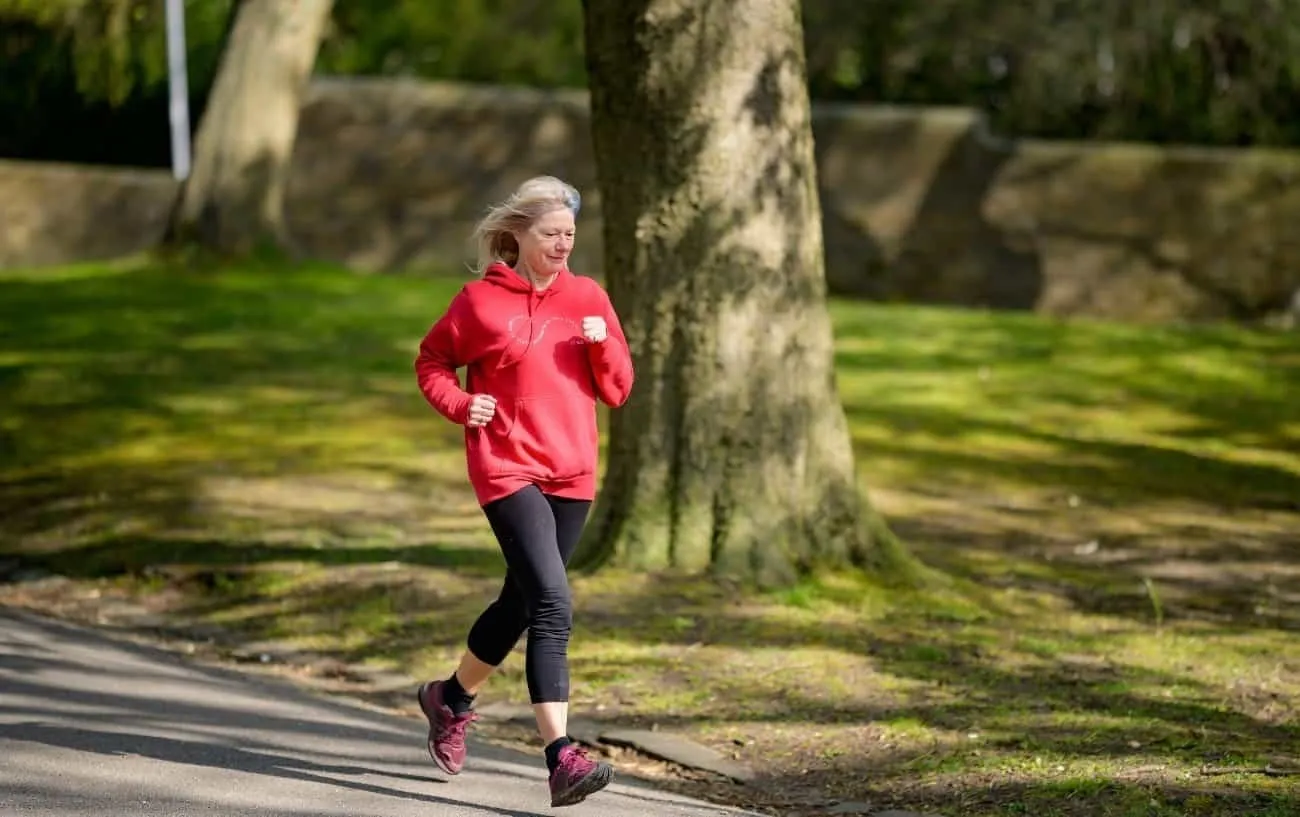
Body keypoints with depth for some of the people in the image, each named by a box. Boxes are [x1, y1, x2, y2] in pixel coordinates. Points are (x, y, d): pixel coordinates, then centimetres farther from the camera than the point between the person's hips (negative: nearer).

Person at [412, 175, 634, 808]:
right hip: (508, 470, -5)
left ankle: (451, 698, 43)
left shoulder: (588, 298, 7)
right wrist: (458, 404, -9)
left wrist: (602, 344, -11)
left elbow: (616, 392, 8)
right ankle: (562, 760, -24)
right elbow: (431, 361, 10)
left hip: (572, 475, 5)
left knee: (521, 603, 17)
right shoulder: (481, 301, -3)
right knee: (553, 606, -19)